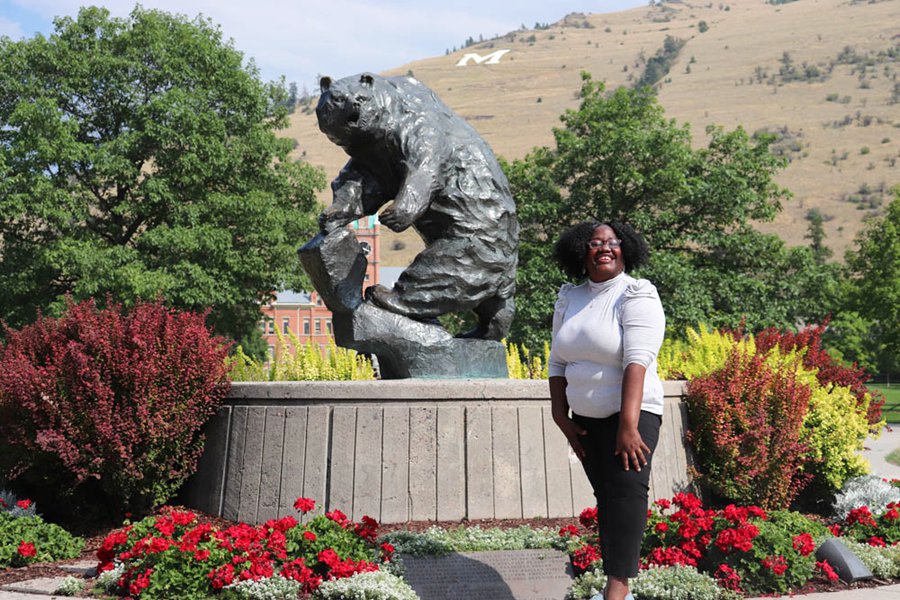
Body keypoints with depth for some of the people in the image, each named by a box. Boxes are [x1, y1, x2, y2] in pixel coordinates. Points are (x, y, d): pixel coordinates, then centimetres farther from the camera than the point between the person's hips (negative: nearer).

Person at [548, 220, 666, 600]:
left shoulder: (636, 296, -9)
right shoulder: (569, 298, 9)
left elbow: (637, 360, -21)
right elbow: (558, 362, 11)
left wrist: (628, 425, -29)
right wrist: (561, 418, 4)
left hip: (630, 412, -5)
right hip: (585, 418, 6)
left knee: (627, 490, -17)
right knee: (605, 497, 8)